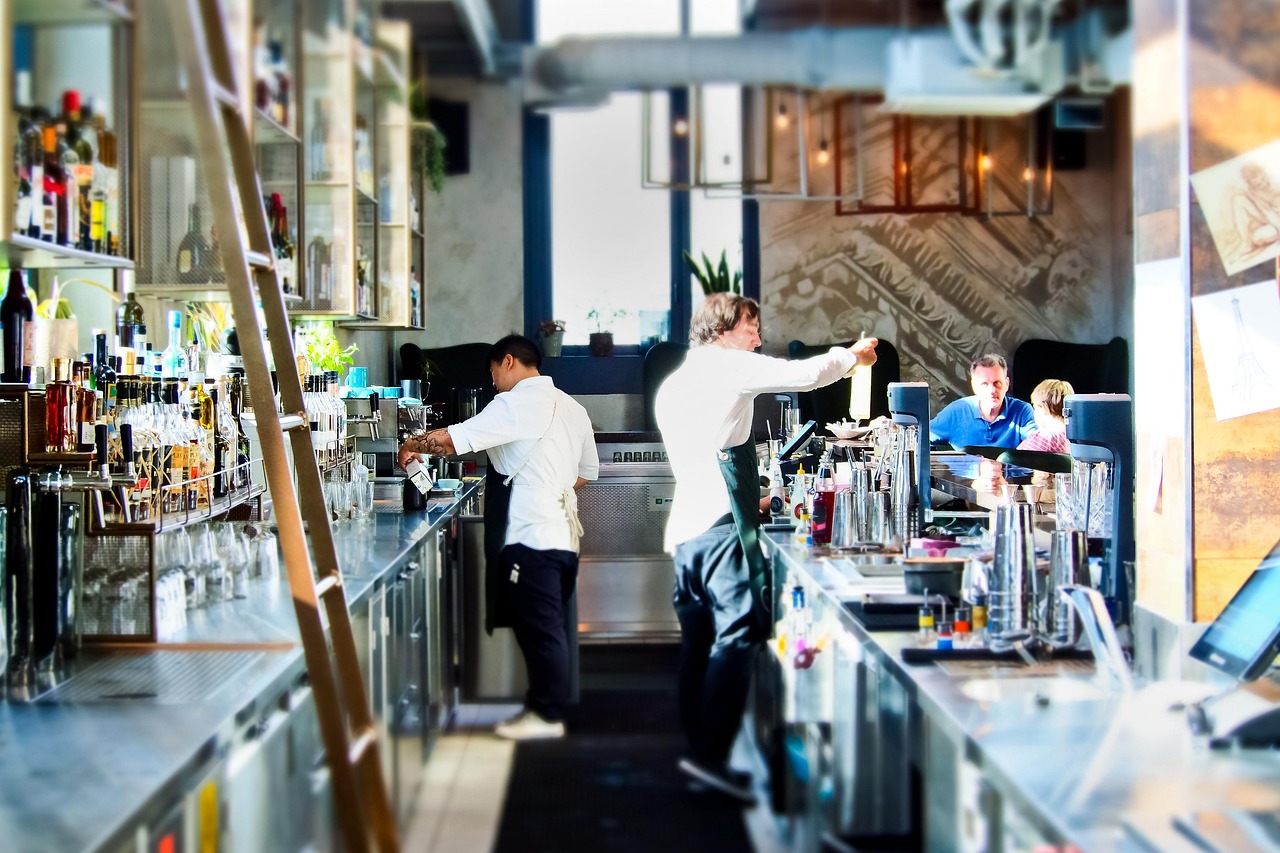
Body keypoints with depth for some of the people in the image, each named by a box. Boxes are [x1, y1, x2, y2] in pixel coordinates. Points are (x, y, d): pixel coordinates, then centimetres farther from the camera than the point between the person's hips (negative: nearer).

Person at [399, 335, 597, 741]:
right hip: (562, 532, 9)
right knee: (548, 625, 14)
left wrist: (411, 446, 3)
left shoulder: (516, 404, -11)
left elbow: (454, 439, -14)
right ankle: (546, 703, 21)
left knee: (538, 626, -2)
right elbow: (588, 471, 22)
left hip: (532, 536, -9)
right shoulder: (571, 407, 15)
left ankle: (547, 715, 3)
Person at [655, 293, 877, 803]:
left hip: (685, 527, 9)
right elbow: (806, 374, -5)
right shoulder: (728, 366, -3)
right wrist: (853, 355, 13)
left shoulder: (672, 385, 23)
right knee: (738, 636, -13)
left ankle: (698, 747, 12)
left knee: (699, 642, 10)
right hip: (721, 527, -9)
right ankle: (710, 755, -21)